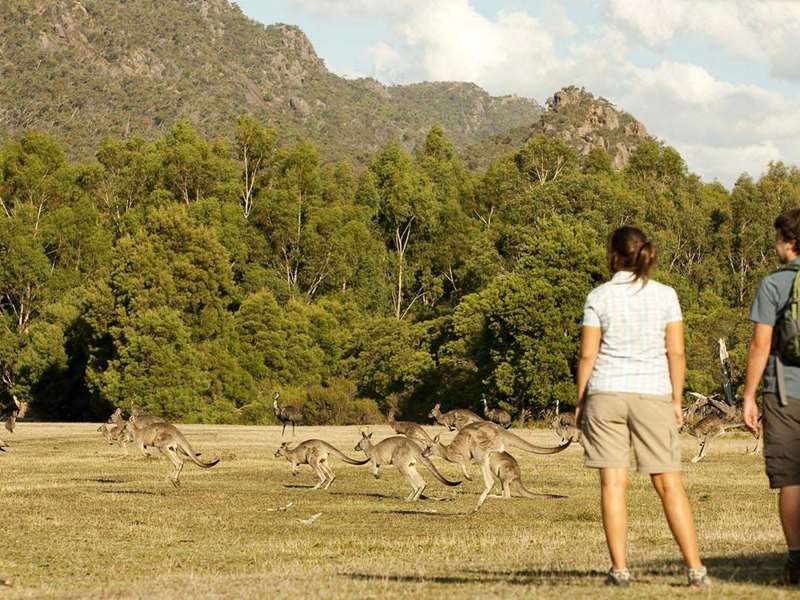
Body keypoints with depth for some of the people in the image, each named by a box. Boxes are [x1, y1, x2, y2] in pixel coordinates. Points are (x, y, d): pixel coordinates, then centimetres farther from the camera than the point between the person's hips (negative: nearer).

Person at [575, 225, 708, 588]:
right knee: (669, 484, 4)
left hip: (606, 394, -1)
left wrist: (579, 402, 6)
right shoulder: (665, 296, 3)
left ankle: (619, 568, -4)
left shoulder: (599, 297, 0)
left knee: (613, 483, 0)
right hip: (653, 394, 1)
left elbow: (588, 355, -1)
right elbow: (676, 353, 0)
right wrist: (677, 401, 7)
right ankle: (695, 568, 1)